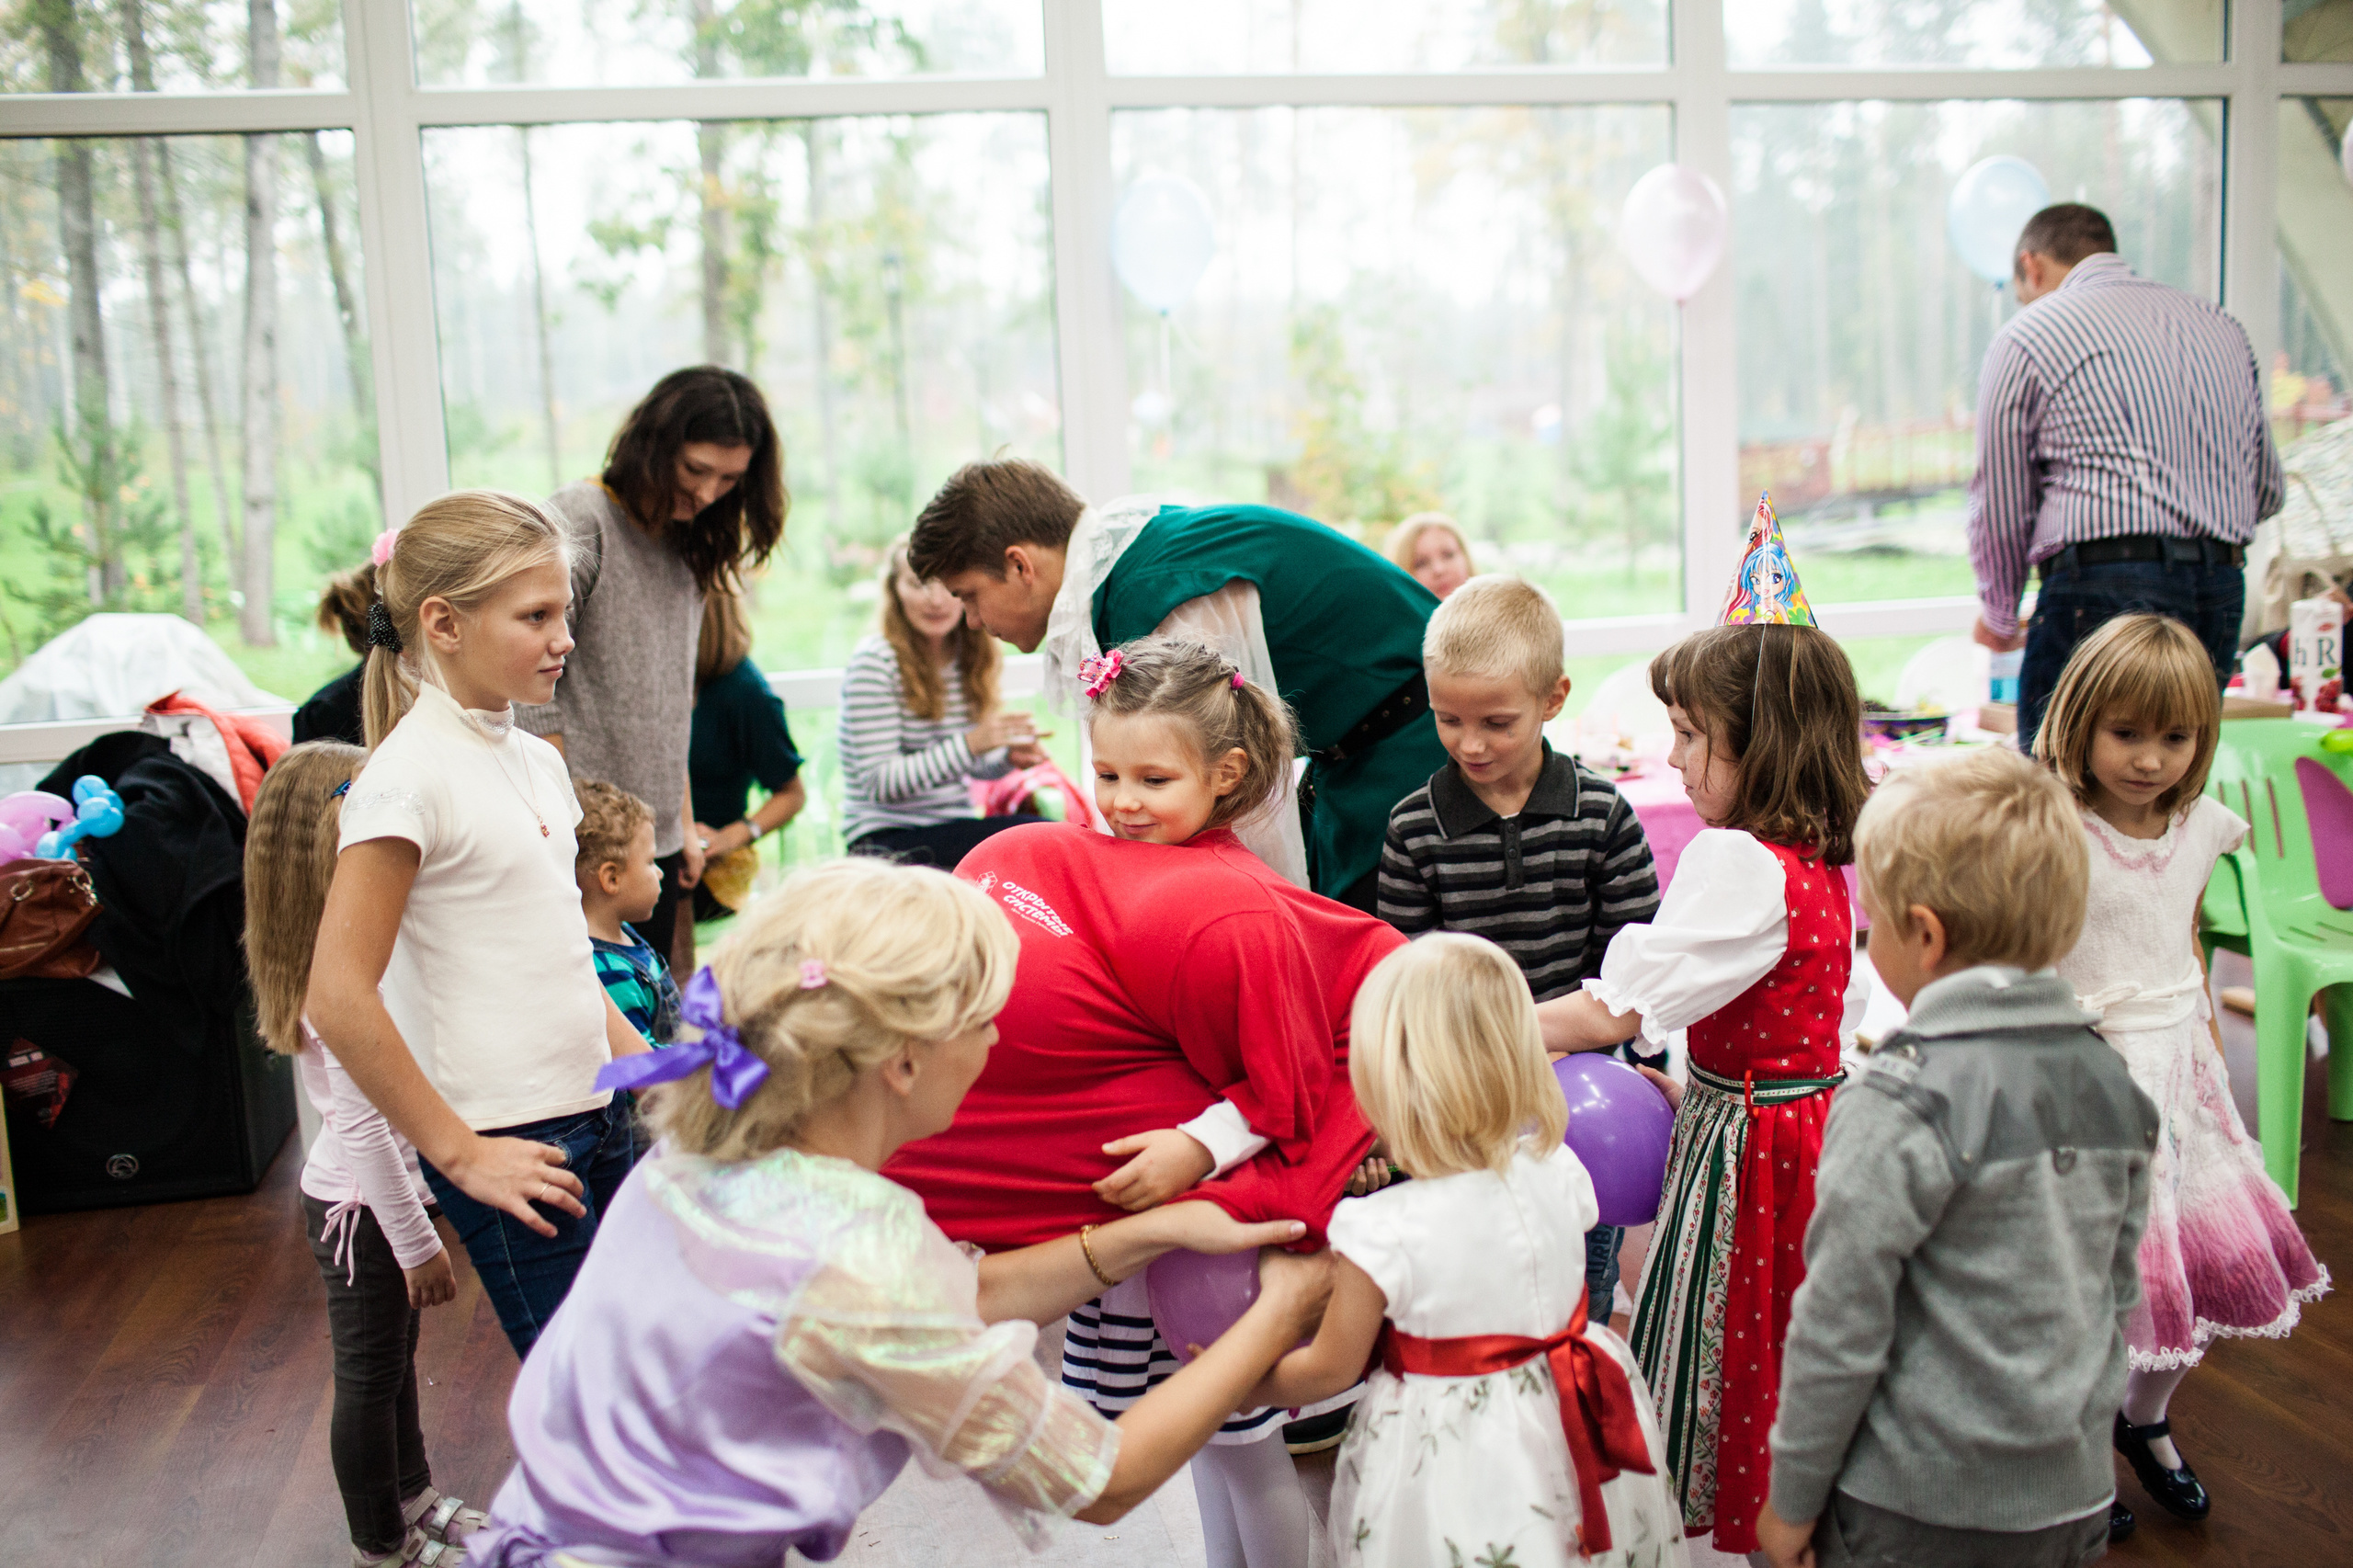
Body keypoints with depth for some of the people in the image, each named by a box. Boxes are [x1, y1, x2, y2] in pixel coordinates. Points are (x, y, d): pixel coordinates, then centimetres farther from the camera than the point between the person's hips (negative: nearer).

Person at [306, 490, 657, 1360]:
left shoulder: (536, 760, 10)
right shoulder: (410, 776, -14)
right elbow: (339, 999, -18)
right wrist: (460, 1154, -14)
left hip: (598, 1117, 8)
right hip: (507, 1143, -7)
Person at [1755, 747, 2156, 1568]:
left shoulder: (1904, 1103, -22)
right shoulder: (2112, 1084, 0)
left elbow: (1841, 1325, -18)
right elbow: (2119, 1289, 10)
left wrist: (1793, 1497, -7)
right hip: (2074, 1499, 7)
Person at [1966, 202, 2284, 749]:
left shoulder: (2026, 337, 2)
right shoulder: (2221, 327, 19)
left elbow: (2001, 505, 5)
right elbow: (2268, 489, 21)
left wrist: (1998, 614, 20)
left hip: (2104, 586, -6)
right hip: (2221, 587, 6)